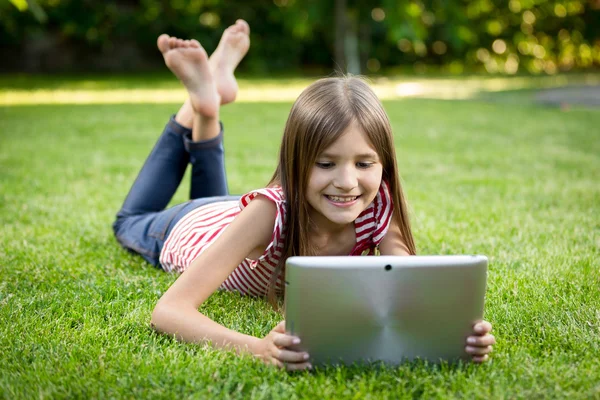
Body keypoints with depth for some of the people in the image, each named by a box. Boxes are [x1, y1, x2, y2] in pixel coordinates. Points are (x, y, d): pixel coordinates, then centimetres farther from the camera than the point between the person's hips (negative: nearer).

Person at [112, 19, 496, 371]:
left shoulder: (379, 208, -38)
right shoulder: (269, 211, -50)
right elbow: (169, 311, -56)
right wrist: (259, 347, -74)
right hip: (190, 230, -3)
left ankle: (204, 123, 36)